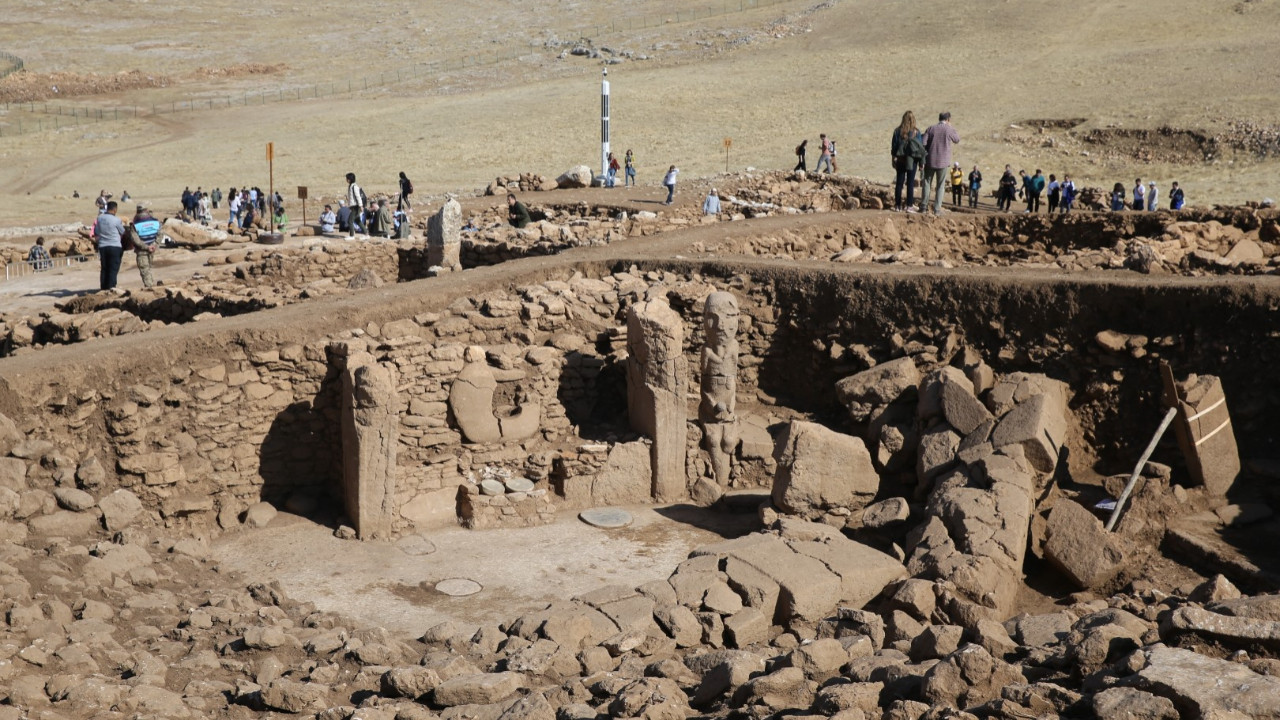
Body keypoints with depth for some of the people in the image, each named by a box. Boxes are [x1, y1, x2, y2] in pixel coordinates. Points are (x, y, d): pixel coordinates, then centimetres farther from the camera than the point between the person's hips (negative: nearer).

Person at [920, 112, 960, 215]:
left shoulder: (930, 129, 2)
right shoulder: (949, 130, -4)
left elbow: (923, 144, -5)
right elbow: (957, 140, 14)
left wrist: (924, 158, 4)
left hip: (930, 161, 2)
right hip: (943, 161, -2)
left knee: (927, 183, 11)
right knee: (940, 186, 5)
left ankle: (923, 206, 9)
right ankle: (937, 208, 1)